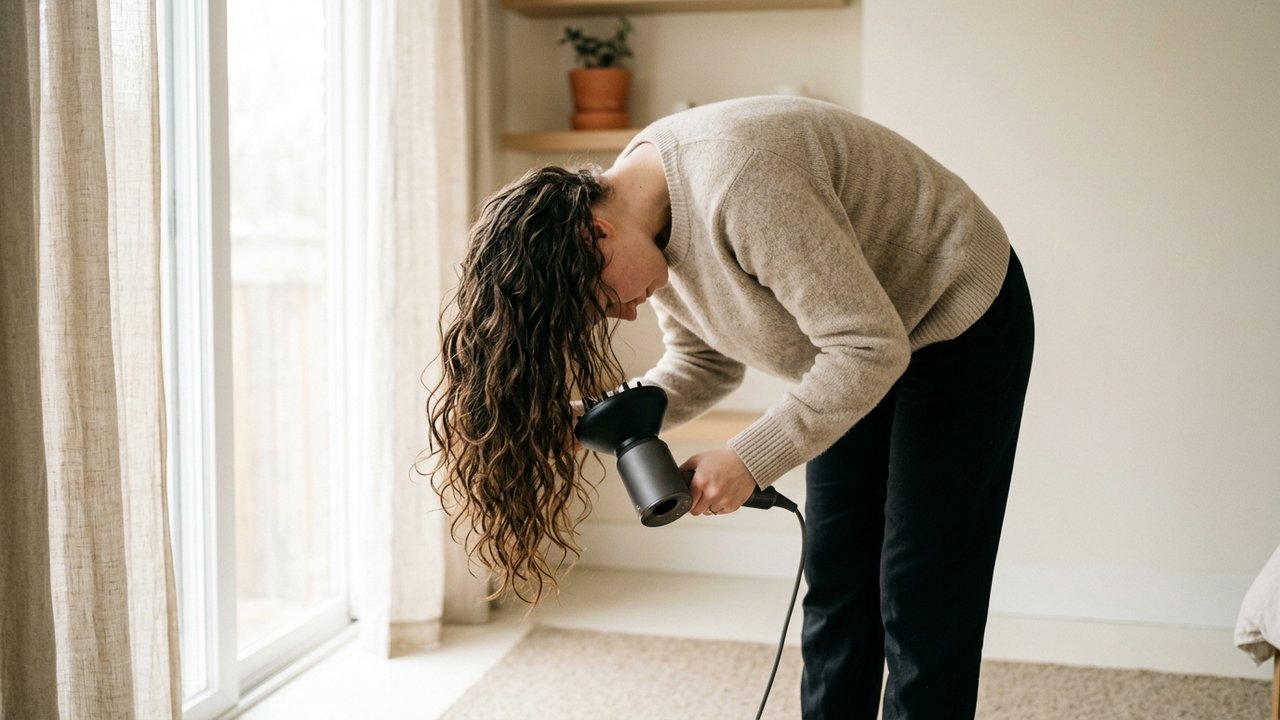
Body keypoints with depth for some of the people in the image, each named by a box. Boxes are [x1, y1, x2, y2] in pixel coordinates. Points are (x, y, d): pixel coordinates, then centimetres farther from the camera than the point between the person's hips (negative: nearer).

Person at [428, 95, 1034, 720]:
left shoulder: (738, 187, -35)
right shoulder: (647, 220, -7)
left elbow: (872, 347, -32)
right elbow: (704, 359, 3)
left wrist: (749, 459, -28)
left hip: (962, 323, -8)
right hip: (861, 342, 8)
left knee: (921, 608, -3)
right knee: (835, 589, 10)